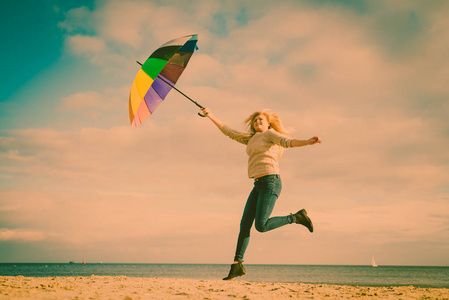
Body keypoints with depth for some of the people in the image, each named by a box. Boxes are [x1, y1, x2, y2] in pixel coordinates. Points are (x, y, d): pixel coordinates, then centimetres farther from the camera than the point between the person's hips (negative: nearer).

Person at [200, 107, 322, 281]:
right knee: (245, 224, -1)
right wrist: (211, 116, 31)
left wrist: (308, 142, -33)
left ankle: (297, 218, 1)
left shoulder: (270, 133, 3)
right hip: (259, 185, 8)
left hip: (270, 182, -8)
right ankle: (237, 265, 2)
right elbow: (229, 132, 30)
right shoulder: (252, 139, 25)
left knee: (261, 226, -17)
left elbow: (287, 142, -14)